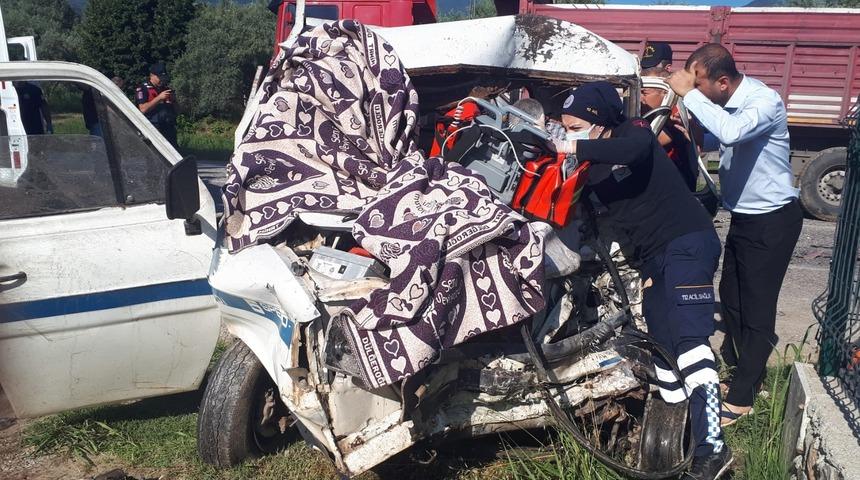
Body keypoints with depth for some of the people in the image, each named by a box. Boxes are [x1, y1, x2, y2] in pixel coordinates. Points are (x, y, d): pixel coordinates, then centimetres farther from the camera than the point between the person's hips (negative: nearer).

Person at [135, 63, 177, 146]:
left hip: (169, 129, 6)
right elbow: (143, 109, -14)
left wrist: (172, 100, -2)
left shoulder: (166, 89, 18)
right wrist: (159, 98, -16)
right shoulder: (143, 90, 0)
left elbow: (175, 110, 20)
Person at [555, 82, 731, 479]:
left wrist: (578, 148, -29)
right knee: (661, 342, 10)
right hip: (654, 257, 9)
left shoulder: (634, 130, -9)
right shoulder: (592, 167, 11)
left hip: (687, 242, -9)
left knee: (688, 336, -19)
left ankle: (711, 447, -21)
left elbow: (633, 150, -33)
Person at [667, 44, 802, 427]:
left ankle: (740, 398, 7)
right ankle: (732, 370, 36)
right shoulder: (724, 104, -1)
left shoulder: (765, 101, -25)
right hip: (743, 216, 8)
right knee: (731, 299, 18)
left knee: (757, 309, -1)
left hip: (772, 221, -8)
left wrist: (689, 95, -34)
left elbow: (731, 132, -45)